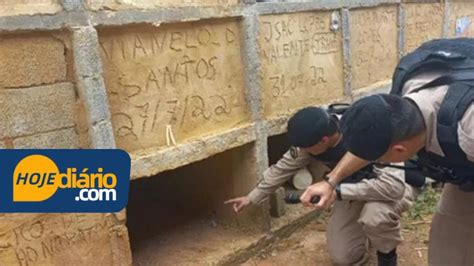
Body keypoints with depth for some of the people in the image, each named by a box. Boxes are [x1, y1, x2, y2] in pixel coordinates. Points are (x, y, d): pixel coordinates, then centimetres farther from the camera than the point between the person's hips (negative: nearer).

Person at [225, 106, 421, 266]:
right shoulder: (312, 137, -20)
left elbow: (394, 186, -48)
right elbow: (284, 168, -5)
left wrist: (336, 190, -48)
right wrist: (252, 197, 0)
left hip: (398, 182, -5)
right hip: (357, 188, 5)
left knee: (375, 214, -39)